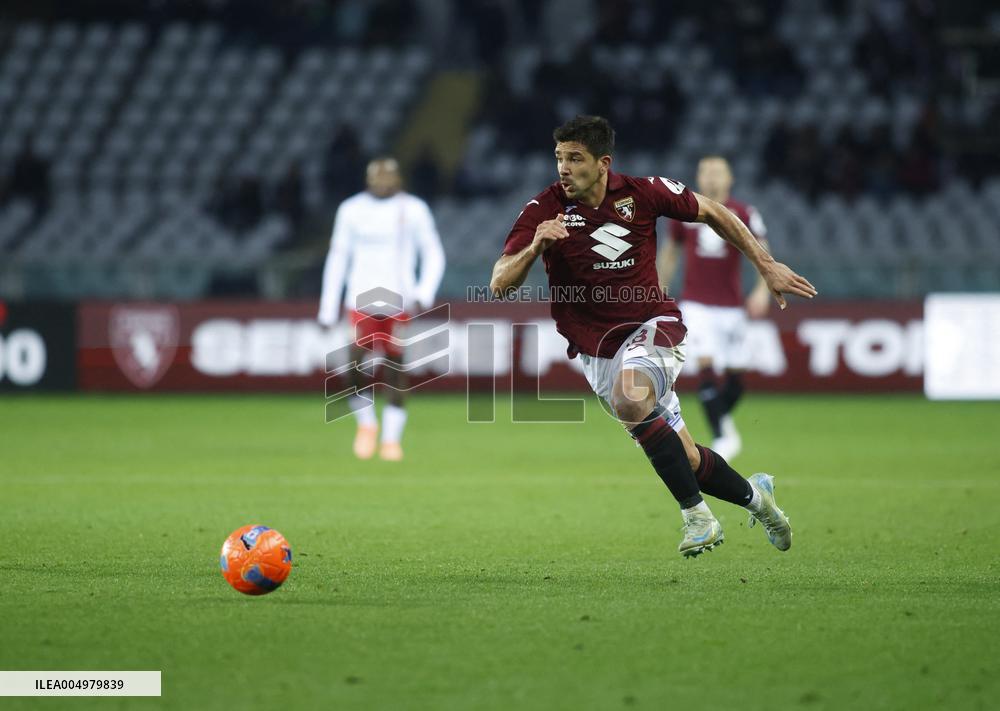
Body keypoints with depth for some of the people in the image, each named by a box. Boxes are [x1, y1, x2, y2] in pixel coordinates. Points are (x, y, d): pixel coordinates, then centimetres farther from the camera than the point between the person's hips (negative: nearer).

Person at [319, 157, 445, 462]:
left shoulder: (414, 209, 1)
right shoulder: (351, 210, 3)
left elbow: (433, 254, 5)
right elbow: (337, 258, 10)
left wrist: (425, 293, -10)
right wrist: (328, 308, 8)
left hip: (399, 302, 0)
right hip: (362, 301, 0)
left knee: (396, 373, 1)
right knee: (355, 368, -15)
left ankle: (391, 438, 14)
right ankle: (366, 423, 11)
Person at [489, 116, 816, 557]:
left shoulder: (642, 193, -8)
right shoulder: (543, 210, -10)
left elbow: (711, 213, 9)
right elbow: (499, 284, -17)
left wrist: (767, 266, 10)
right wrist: (535, 248, -37)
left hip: (652, 324, -2)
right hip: (599, 350, 2)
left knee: (629, 400, -35)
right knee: (686, 459, 4)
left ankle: (695, 515, -21)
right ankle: (753, 495, 35)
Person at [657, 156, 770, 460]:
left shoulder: (743, 215, -3)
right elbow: (670, 252, 15)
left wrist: (762, 290, -21)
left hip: (731, 306, 1)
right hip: (696, 306, -1)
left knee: (735, 375, 5)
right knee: (705, 367, -16)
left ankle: (724, 422, 33)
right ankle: (721, 438, -13)